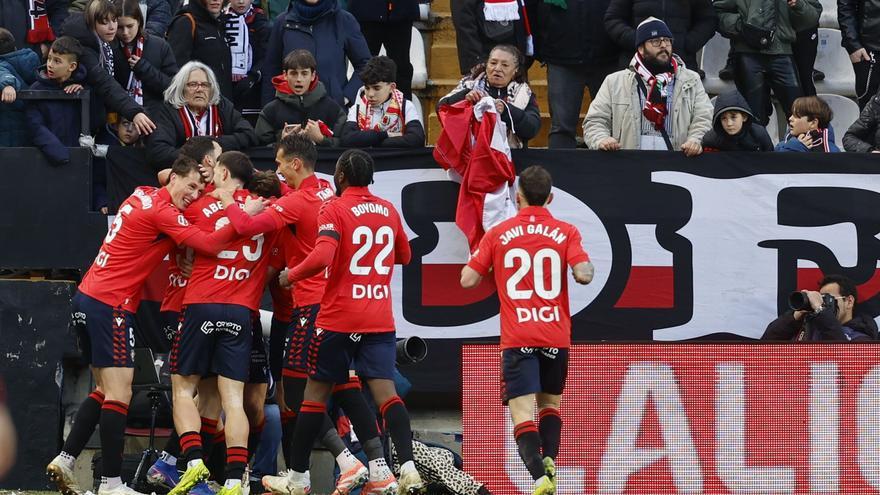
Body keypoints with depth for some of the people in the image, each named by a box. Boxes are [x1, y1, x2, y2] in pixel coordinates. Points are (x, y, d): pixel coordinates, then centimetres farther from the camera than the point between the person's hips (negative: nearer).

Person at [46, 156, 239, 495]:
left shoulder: (142, 196, 12)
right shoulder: (163, 212, -13)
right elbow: (209, 244, -20)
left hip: (86, 301, 10)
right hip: (112, 306, -10)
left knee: (105, 390, 17)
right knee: (118, 395, -9)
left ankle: (64, 461, 14)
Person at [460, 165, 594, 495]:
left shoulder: (498, 234, 2)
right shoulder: (565, 232, 1)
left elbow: (468, 280, 3)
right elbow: (583, 275, -12)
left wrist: (476, 257, 23)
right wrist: (588, 266, 12)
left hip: (517, 339, -2)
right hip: (556, 337, 2)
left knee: (522, 413, -8)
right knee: (550, 403, 23)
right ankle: (549, 461, 3)